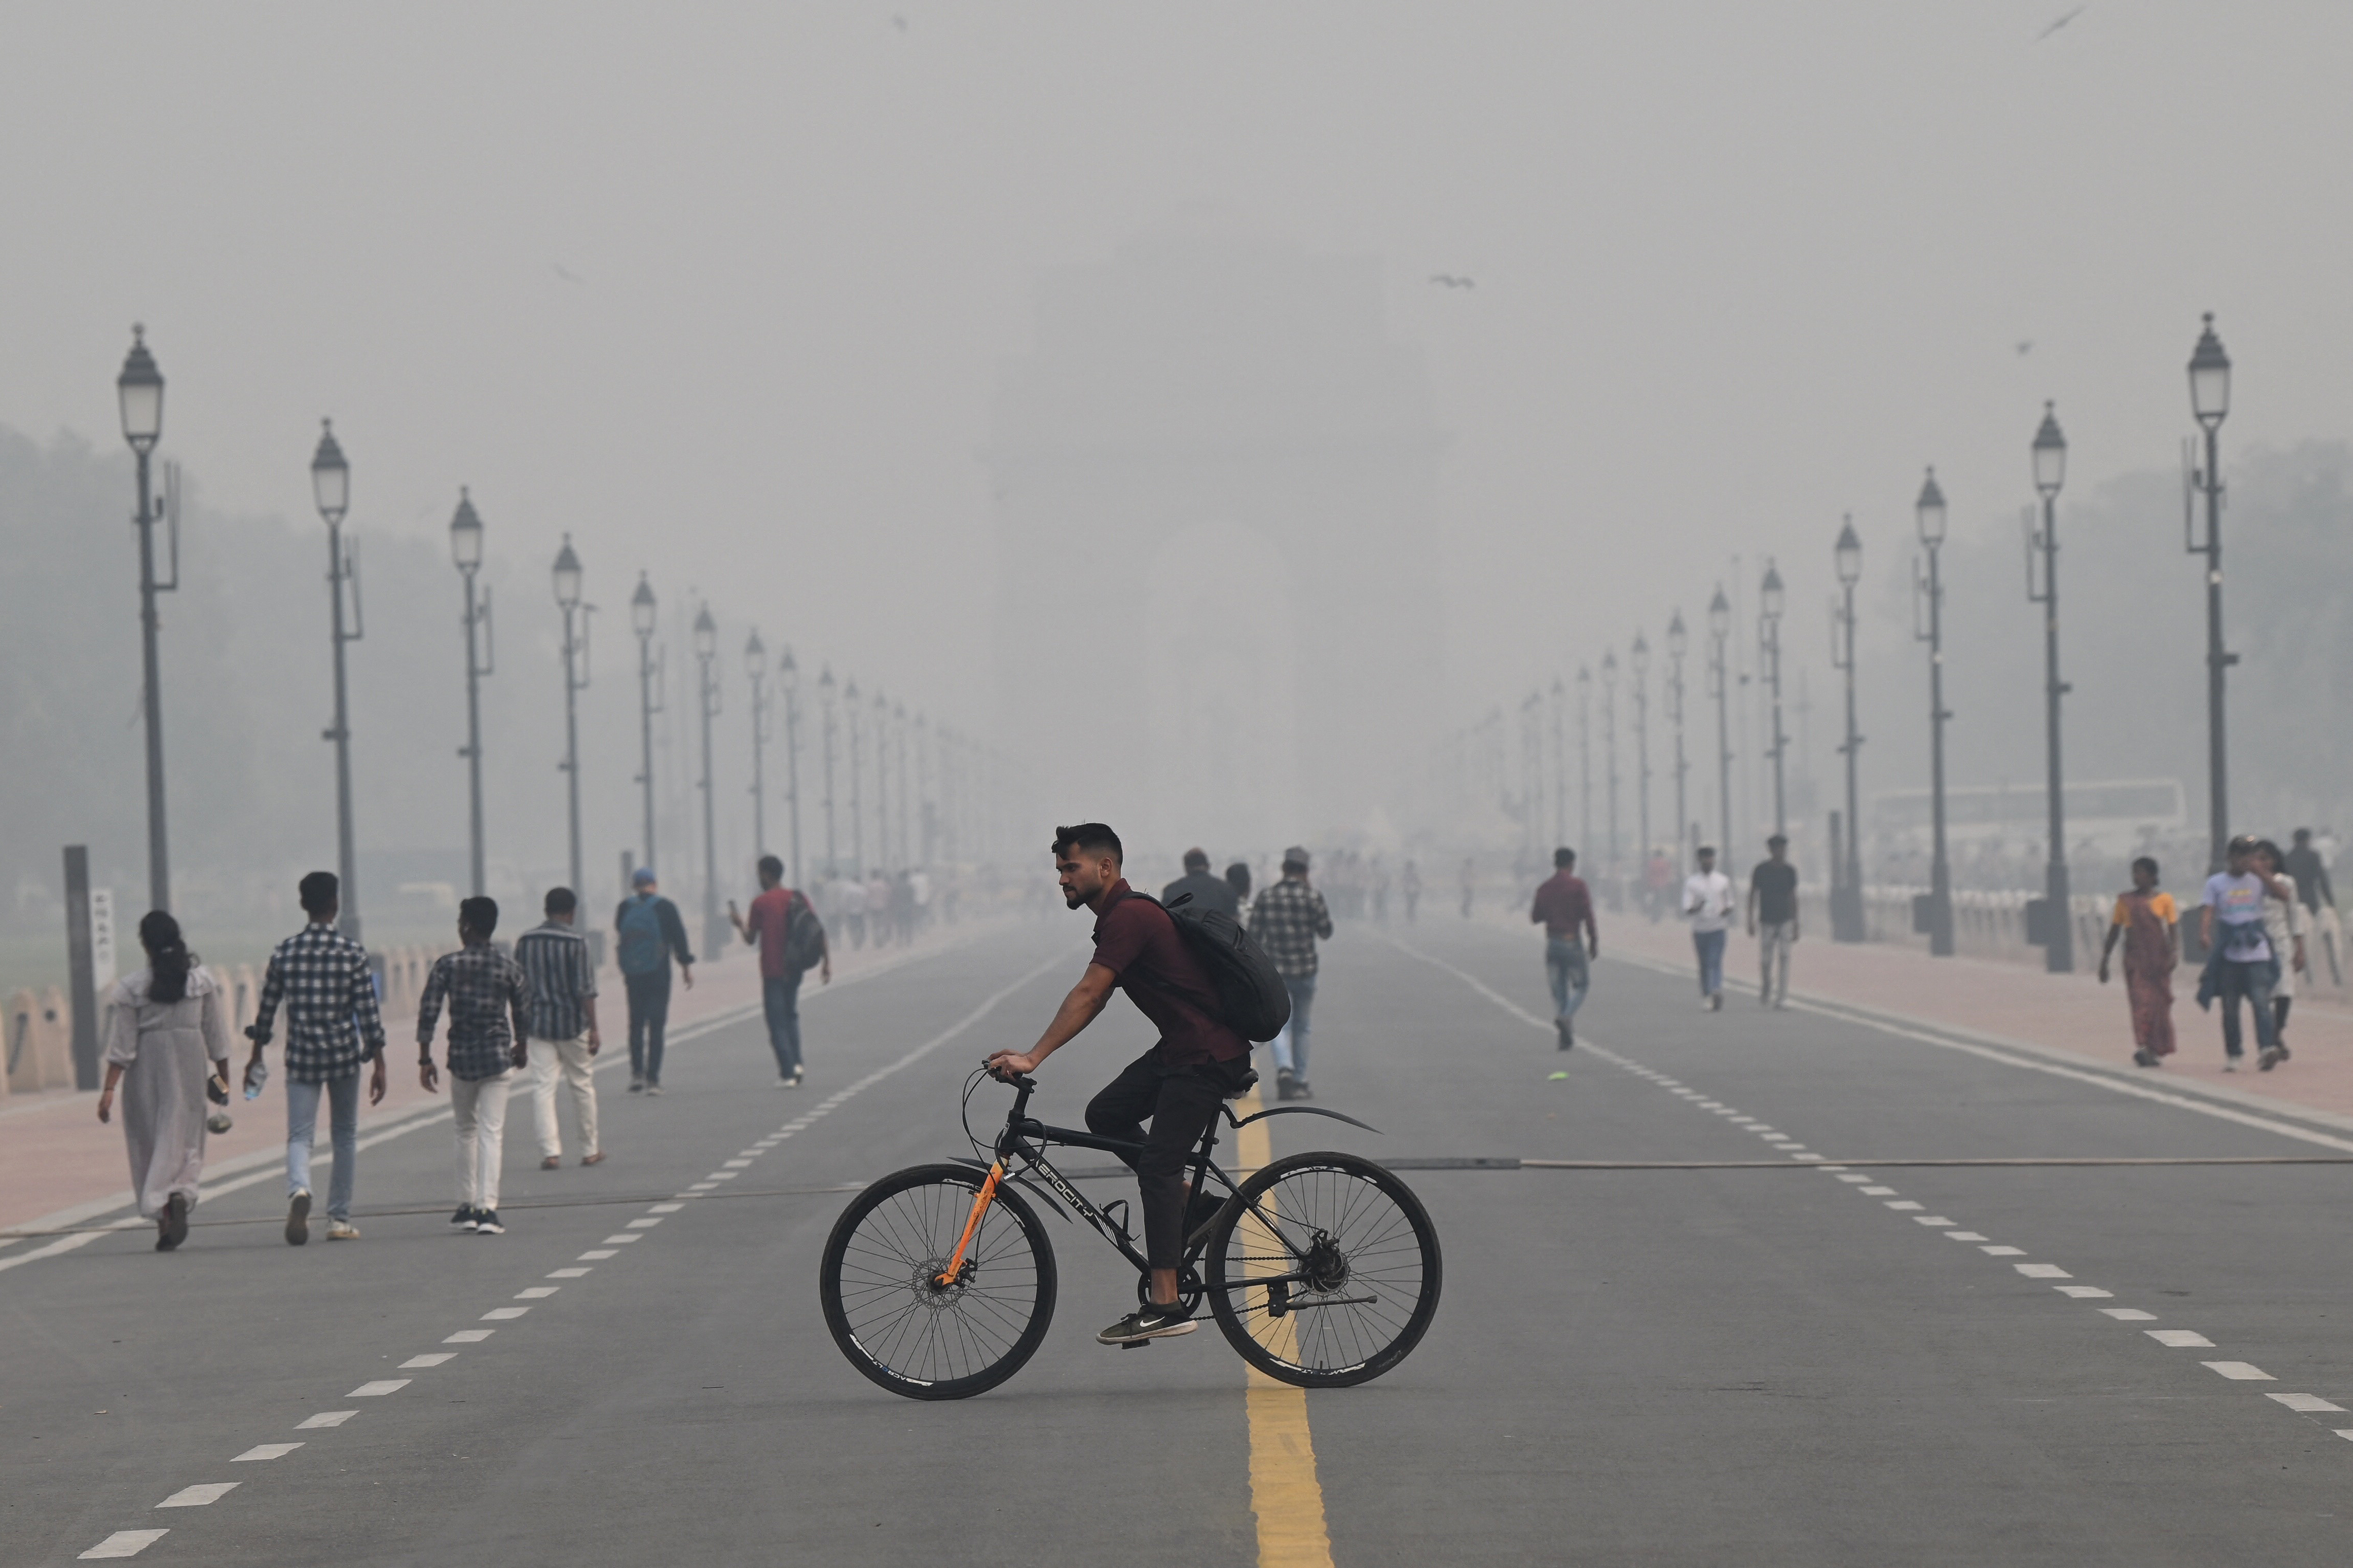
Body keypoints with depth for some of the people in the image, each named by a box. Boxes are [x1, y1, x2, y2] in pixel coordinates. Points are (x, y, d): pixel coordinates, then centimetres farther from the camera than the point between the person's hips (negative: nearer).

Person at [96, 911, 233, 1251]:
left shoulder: (130, 988, -7)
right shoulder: (203, 980, -1)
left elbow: (121, 1047, -9)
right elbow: (217, 1036, 3)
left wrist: (109, 1089, -5)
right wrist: (224, 1079, 12)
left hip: (145, 1071, -1)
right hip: (190, 1067, 1)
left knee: (148, 1146, 11)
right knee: (184, 1140, 4)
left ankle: (163, 1223, 10)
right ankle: (179, 1197, -24)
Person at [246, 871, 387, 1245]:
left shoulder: (285, 952, 0)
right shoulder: (352, 953, -6)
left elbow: (266, 1009, 6)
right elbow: (368, 1013, -8)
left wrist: (256, 1056, 20)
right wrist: (378, 1065, -2)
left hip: (301, 1057, 1)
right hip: (343, 1053, -1)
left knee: (299, 1135, 1)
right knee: (345, 1136, 14)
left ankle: (299, 1190, -30)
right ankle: (340, 1220, 17)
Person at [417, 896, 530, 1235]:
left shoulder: (447, 965, -4)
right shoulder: (510, 967, 0)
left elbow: (428, 1013, -7)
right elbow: (523, 1014, 7)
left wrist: (425, 1060, -2)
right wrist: (520, 1048, 25)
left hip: (461, 1058, 0)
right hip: (498, 1057, 0)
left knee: (466, 1131, 18)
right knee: (491, 1133, -1)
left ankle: (466, 1207, 20)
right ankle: (487, 1208, -11)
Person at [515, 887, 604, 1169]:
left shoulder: (525, 942, 2)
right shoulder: (577, 943, -10)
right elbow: (585, 990, -12)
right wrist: (594, 1029, -7)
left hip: (538, 1026, 2)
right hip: (573, 1025, -2)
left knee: (542, 1087, 1)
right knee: (582, 1085, 12)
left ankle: (550, 1152, -9)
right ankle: (590, 1150, 20)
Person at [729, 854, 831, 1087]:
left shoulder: (761, 903, -7)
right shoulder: (798, 899, 6)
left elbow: (751, 938, -3)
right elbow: (819, 931, 1)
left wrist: (739, 923, 16)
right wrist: (826, 961, 5)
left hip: (772, 971, -5)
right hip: (794, 969, 5)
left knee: (777, 1021, -1)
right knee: (791, 1015, 19)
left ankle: (788, 1072, -9)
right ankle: (796, 1064, 4)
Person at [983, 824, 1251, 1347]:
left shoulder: (1130, 917, -18)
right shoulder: (1119, 916, 15)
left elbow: (1087, 995, -26)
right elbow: (1096, 1000, 18)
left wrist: (1033, 1058, -29)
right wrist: (1034, 1055, 12)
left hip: (1209, 1057, -10)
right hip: (1179, 1048, 10)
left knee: (1157, 1166, -14)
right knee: (1106, 1114, 9)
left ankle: (1166, 1306, -16)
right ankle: (1193, 1206, 17)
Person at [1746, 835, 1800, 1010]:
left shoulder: (1790, 871, 6)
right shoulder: (1762, 870, -2)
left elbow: (1793, 898, 12)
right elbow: (1753, 895, 2)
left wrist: (1796, 925, 11)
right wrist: (1751, 921, -4)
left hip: (1785, 921, 2)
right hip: (1767, 921, -2)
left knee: (1784, 958, -7)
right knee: (1767, 961, 1)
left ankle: (1782, 997, -8)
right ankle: (1765, 989, 27)